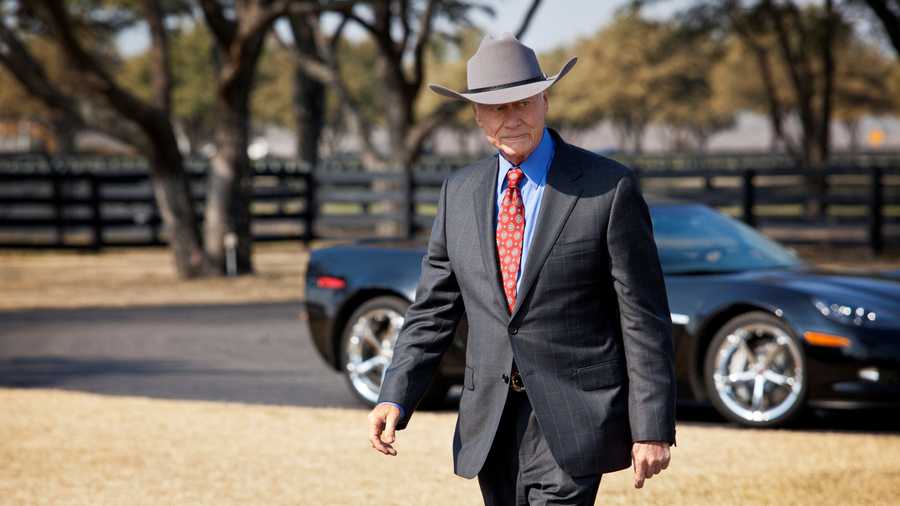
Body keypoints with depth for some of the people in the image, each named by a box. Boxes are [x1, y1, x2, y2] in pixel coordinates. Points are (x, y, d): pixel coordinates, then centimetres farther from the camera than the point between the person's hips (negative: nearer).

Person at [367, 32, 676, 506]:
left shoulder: (608, 188, -6)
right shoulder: (459, 192, 9)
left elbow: (643, 318, -6)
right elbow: (432, 310, 11)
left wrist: (653, 429, -10)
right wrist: (395, 398, -4)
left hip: (572, 417, -5)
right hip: (489, 424, 5)